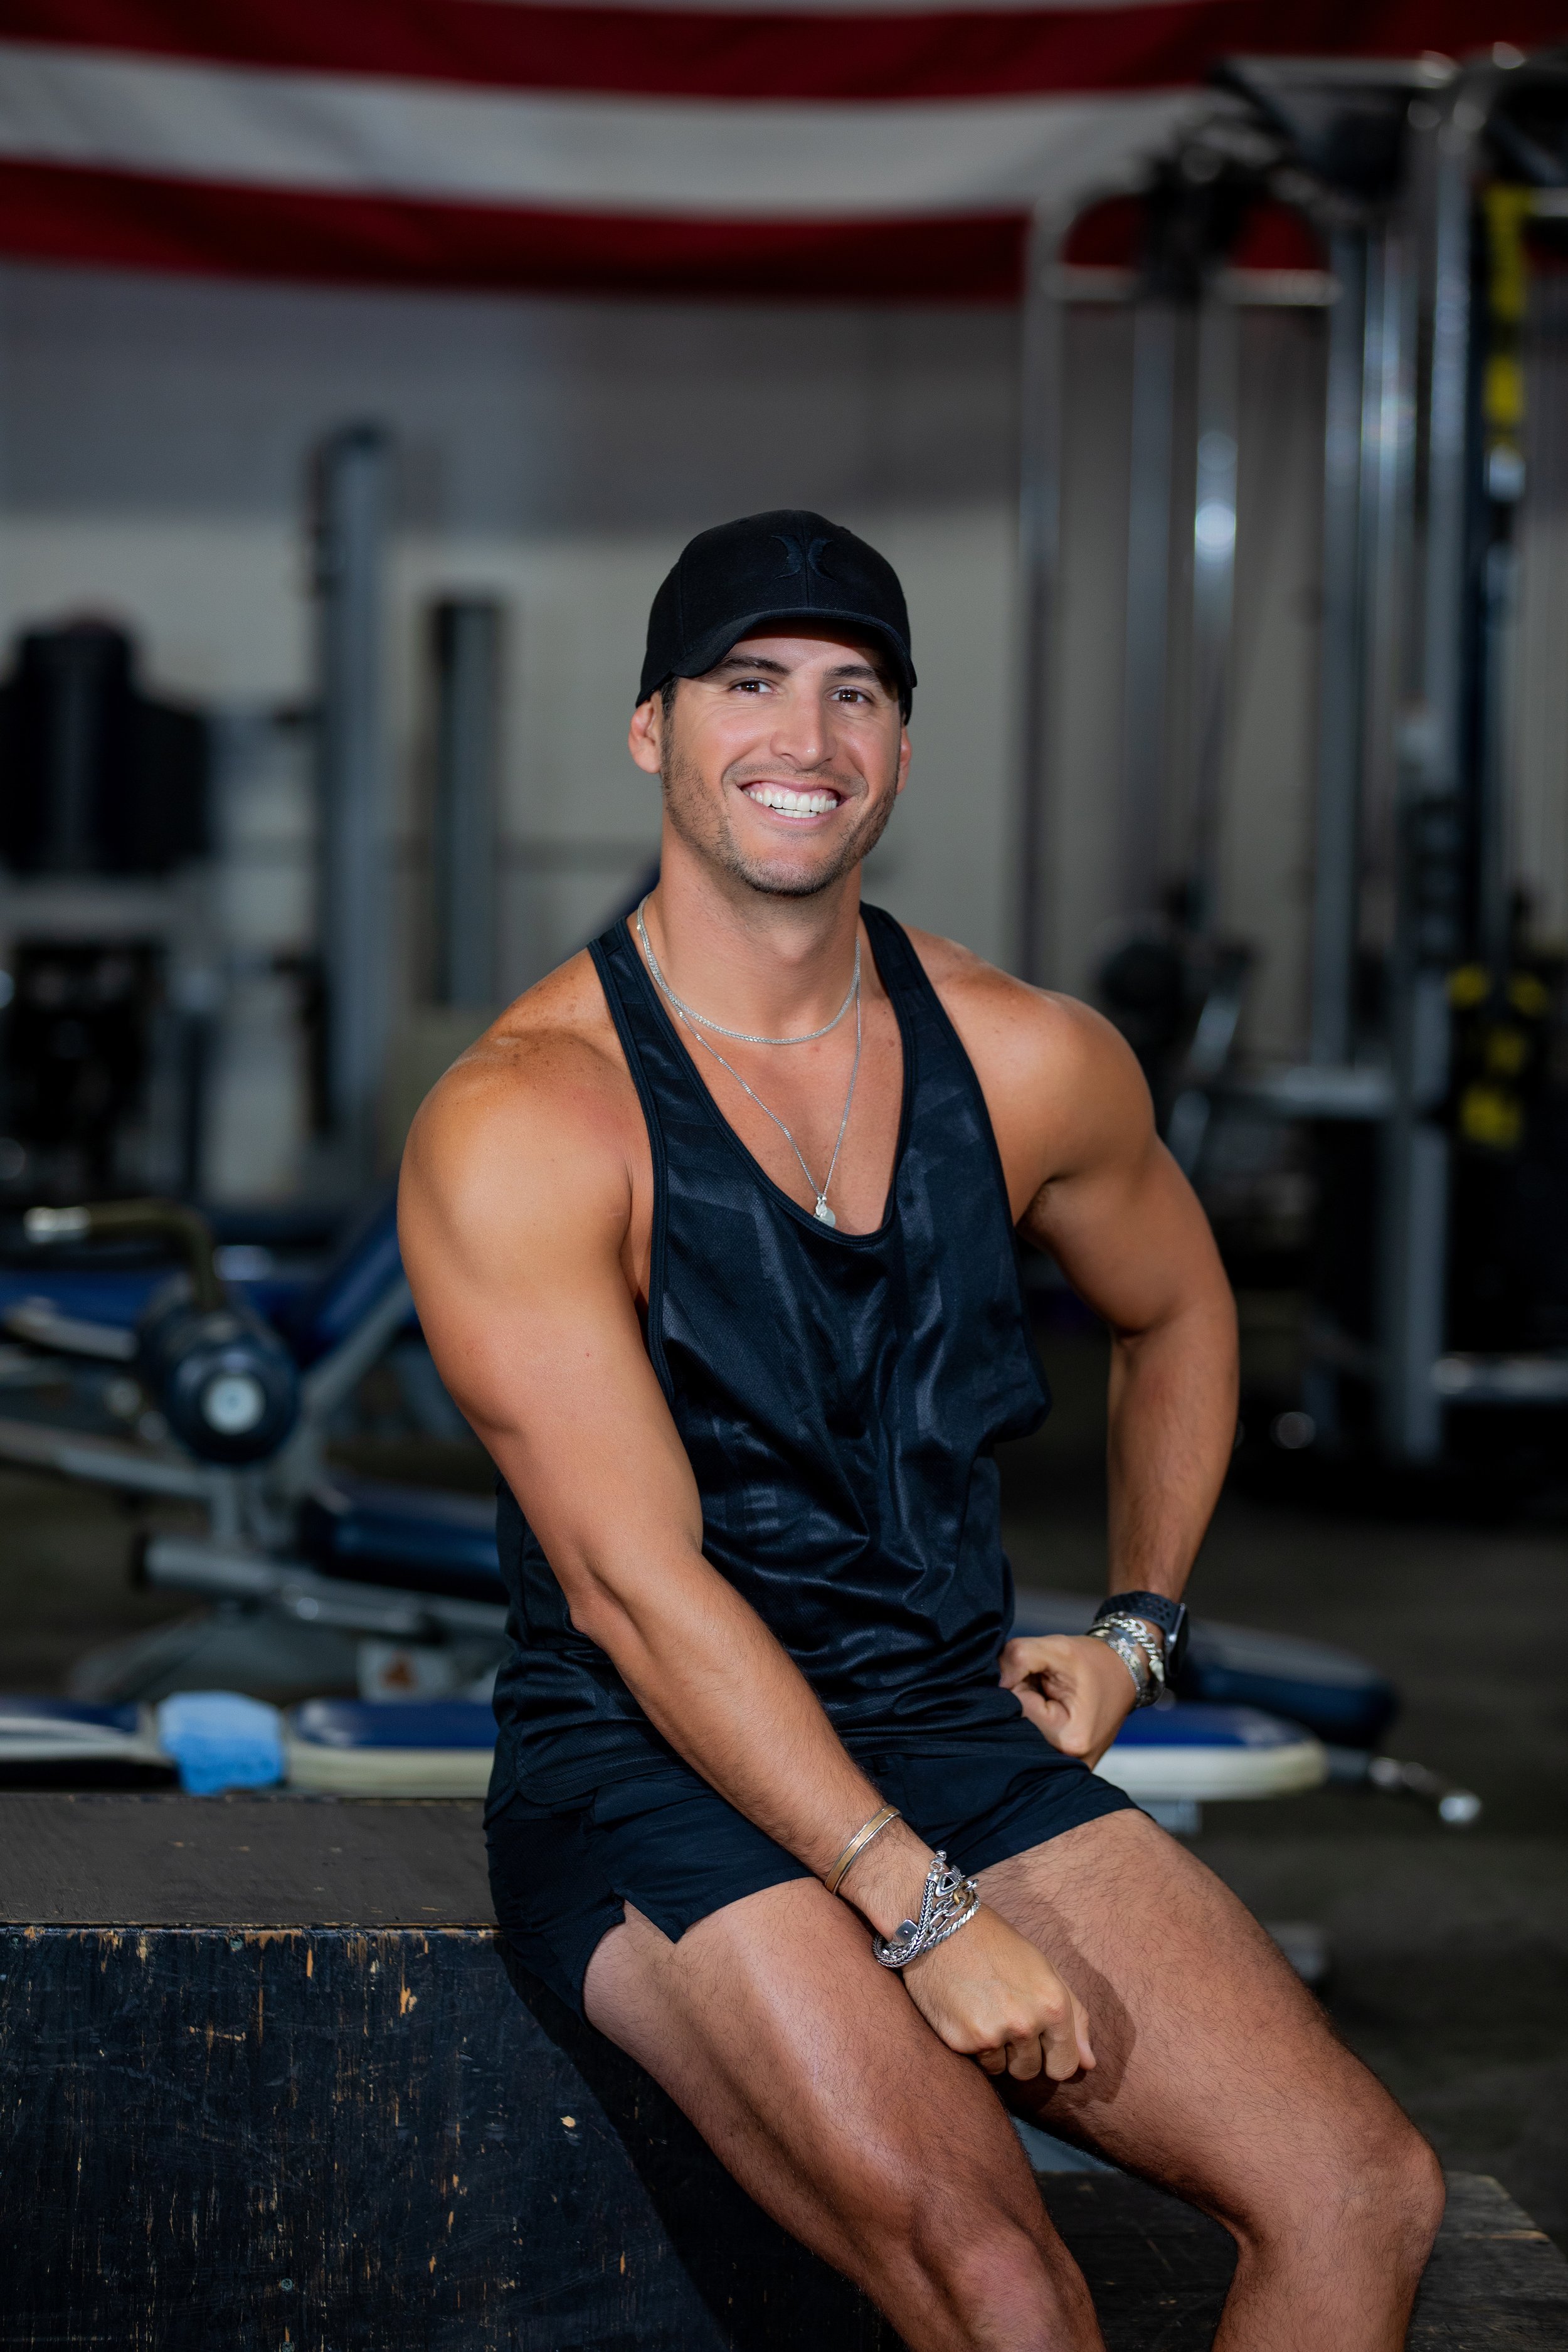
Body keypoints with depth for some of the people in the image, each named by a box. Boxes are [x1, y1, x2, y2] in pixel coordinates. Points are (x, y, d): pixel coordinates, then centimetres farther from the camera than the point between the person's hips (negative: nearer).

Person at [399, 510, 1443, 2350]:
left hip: (957, 1733, 5)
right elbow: (639, 1585, -18)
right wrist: (926, 1917, -22)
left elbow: (1175, 1313, 28)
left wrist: (1137, 1625, 17)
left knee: (1362, 2191, -15)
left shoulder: (1031, 1066, 4)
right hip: (651, 1781, -5)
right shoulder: (523, 1122, -12)